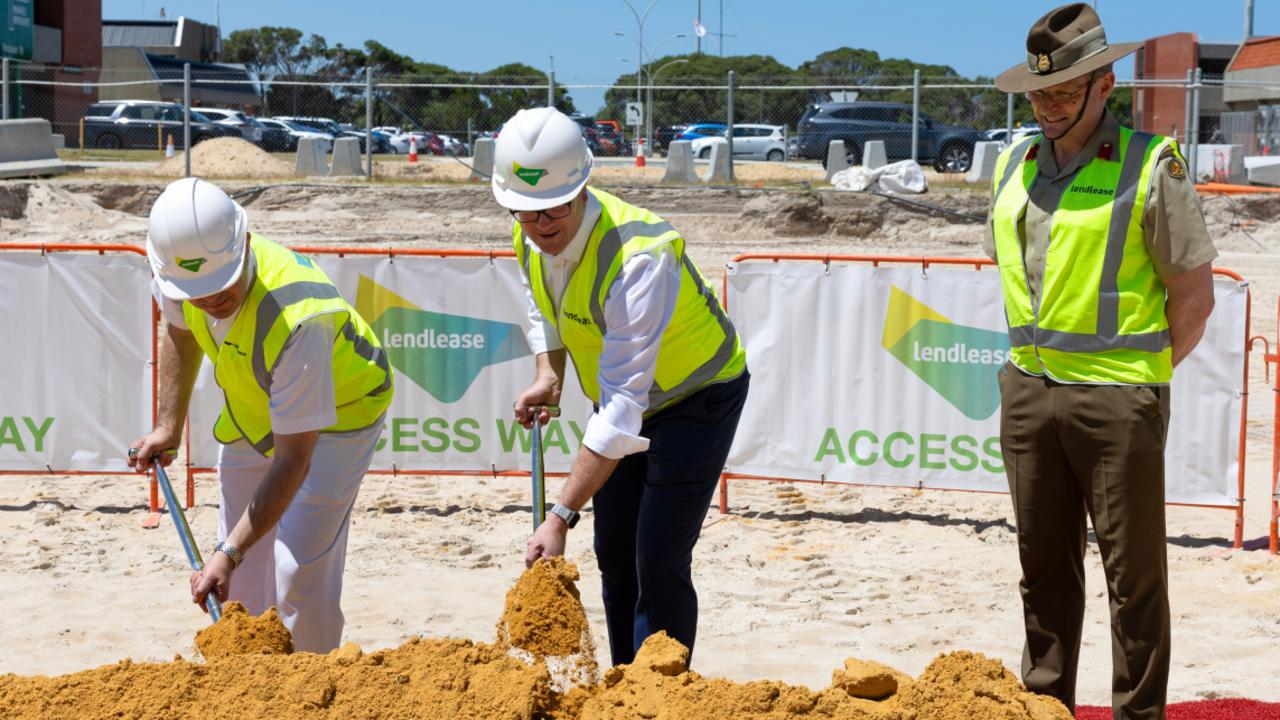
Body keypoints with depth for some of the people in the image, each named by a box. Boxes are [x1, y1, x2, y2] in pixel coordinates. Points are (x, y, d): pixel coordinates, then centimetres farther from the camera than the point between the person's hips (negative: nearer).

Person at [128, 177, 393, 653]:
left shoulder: (298, 319, -44)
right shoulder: (176, 274, -24)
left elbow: (294, 459, -38)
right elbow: (180, 333, 5)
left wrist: (229, 554, -39)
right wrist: (168, 427, 1)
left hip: (338, 413, -6)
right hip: (253, 409, 6)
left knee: (300, 569, -14)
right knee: (243, 575, 10)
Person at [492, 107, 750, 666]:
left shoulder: (639, 257, -38)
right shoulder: (530, 236, -14)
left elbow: (622, 408, -40)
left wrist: (562, 515, -42)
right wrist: (548, 376, -7)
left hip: (697, 398, -7)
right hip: (624, 396, 7)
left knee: (659, 562, -14)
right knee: (613, 555, 10)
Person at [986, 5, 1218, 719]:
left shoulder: (1150, 165, -7)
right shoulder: (1014, 166, 11)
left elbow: (1195, 294, -4)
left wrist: (1139, 377, -3)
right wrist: (1037, 362, 13)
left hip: (1117, 399, -6)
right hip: (1029, 391, 6)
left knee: (1133, 571, 1)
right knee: (1045, 565, 13)